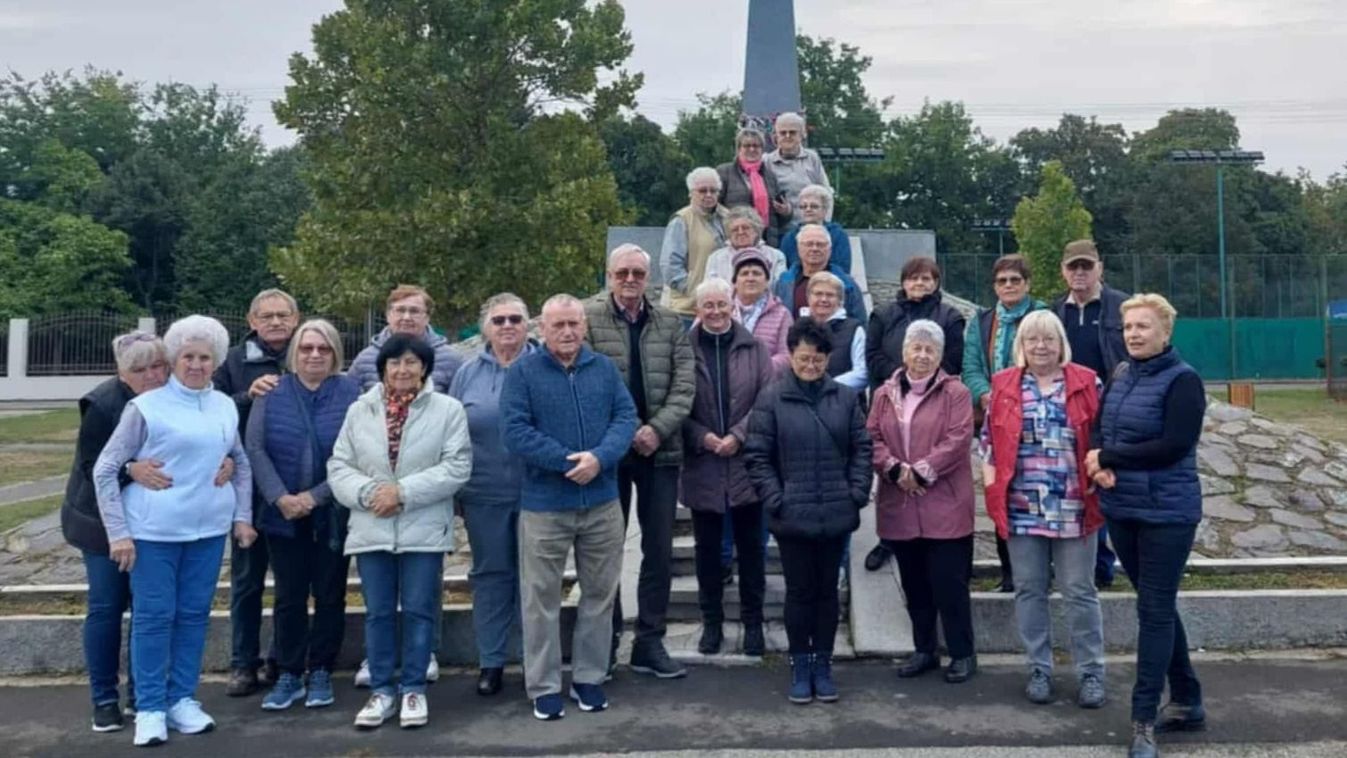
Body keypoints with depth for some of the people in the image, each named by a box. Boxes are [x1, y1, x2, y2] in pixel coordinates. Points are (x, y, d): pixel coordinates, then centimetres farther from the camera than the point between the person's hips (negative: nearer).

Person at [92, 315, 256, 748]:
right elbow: (105, 469, -5)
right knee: (153, 616, 2)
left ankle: (182, 700, 22)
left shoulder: (225, 407, 8)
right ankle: (150, 709, 13)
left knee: (194, 614, 9)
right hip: (153, 531, -4)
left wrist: (243, 516, 11)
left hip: (209, 529, 4)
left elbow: (242, 463, 19)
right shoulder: (146, 406, -5)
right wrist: (117, 532, -9)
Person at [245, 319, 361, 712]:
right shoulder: (272, 393, 3)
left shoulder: (350, 393, -4)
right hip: (283, 514, 1)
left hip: (332, 515, -1)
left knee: (330, 595, 7)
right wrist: (281, 497, -14)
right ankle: (289, 675, 17)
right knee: (289, 596, 7)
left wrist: (315, 496, -15)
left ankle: (321, 673, 20)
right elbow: (254, 448, -3)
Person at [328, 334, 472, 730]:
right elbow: (339, 466, 5)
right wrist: (367, 492, -14)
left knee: (419, 611, 4)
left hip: (424, 530, -2)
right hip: (371, 529, 3)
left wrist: (404, 492, -16)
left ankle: (413, 689, 18)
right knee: (378, 613, 9)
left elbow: (457, 466, -10)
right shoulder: (359, 410, 7)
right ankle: (381, 691, 21)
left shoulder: (448, 409, -3)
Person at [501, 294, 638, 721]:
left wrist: (599, 457, -19)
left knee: (600, 593, 12)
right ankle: (544, 686, 16)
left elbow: (626, 417, -1)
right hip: (544, 505, -3)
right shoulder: (522, 373, -3)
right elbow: (514, 431, -12)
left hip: (603, 503, 3)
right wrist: (567, 460, -19)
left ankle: (589, 678, 26)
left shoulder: (605, 369, 7)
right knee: (541, 597, 4)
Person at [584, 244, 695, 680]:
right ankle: (606, 639, 23)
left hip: (660, 449, 3)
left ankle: (650, 643, 17)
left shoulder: (670, 323, 7)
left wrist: (657, 429, -12)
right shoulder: (587, 317, -3)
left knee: (660, 551, 6)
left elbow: (684, 384, 2)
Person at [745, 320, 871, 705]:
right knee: (799, 590, 7)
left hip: (836, 514, 2)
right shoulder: (771, 399, -3)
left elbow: (862, 449, 9)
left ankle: (823, 663, 25)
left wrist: (858, 492, 0)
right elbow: (757, 456, -3)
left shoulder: (846, 397, 5)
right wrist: (774, 498, -9)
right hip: (792, 515, -2)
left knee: (827, 589, 12)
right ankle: (800, 665, 21)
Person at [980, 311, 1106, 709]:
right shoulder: (1004, 385, 6)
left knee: (1080, 591, 5)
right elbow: (989, 438, 9)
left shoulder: (1086, 383, 2)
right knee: (1029, 589, 9)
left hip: (1073, 507, -2)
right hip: (1021, 507, 2)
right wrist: (991, 484, 1)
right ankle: (1039, 669, 21)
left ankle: (1091, 672, 17)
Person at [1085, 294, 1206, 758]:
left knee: (1155, 611, -2)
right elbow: (1098, 429, 8)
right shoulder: (1119, 375, 9)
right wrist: (1100, 467, -13)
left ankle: (1143, 719, 5)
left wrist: (1108, 457, -15)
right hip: (1120, 510, 7)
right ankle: (1187, 703, 30)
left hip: (1166, 513, -7)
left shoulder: (1182, 380, -11)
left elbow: (1173, 446, -20)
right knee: (1158, 607, 16)